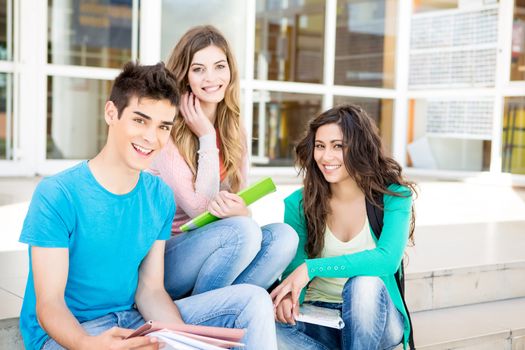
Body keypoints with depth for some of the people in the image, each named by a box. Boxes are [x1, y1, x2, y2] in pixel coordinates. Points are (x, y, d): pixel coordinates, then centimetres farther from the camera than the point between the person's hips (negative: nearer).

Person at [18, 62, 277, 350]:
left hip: (133, 320, 6)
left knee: (253, 300, -6)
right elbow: (49, 304, -17)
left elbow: (150, 290, 2)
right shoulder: (57, 196, -15)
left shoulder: (160, 197, 3)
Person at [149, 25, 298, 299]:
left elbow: (239, 202, 5)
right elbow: (199, 209, -15)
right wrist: (207, 139, -15)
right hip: (162, 257, -6)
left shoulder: (234, 131, 7)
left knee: (283, 236, -19)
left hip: (211, 247, 6)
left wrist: (241, 211, -20)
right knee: (243, 232, -30)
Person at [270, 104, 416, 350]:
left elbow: (387, 259, -23)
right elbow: (293, 269, -1)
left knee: (365, 283, -37)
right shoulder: (299, 203, -1)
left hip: (373, 318, -1)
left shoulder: (393, 196, -7)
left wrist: (312, 268, -30)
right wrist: (289, 294, -26)